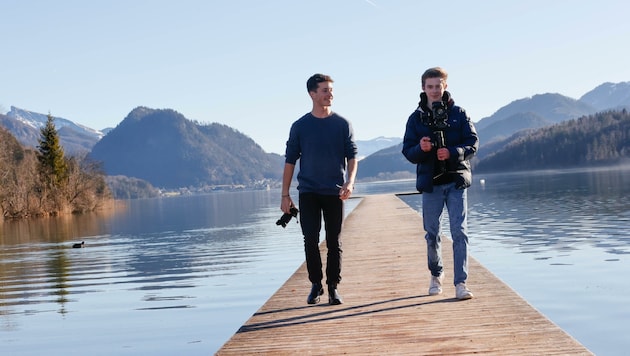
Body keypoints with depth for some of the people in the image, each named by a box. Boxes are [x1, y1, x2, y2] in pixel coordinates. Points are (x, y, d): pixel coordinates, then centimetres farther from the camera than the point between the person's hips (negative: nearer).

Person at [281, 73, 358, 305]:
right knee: (310, 240, -2)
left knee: (334, 241, 3)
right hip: (308, 191, 0)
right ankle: (316, 284, 12)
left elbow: (352, 156, 2)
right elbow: (290, 161, 6)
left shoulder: (342, 125, 4)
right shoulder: (300, 126, 4)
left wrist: (350, 182, -16)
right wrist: (285, 195, 2)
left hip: (334, 191, 0)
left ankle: (333, 287, 12)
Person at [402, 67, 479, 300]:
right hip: (430, 183, 1)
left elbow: (473, 143, -1)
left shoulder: (458, 114, 4)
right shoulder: (416, 118, 5)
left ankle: (460, 283, -6)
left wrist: (452, 152, -19)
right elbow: (408, 152, 2)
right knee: (432, 233, 10)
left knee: (459, 232, -8)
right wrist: (421, 148, -20)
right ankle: (436, 274, 32)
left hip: (456, 181, -1)